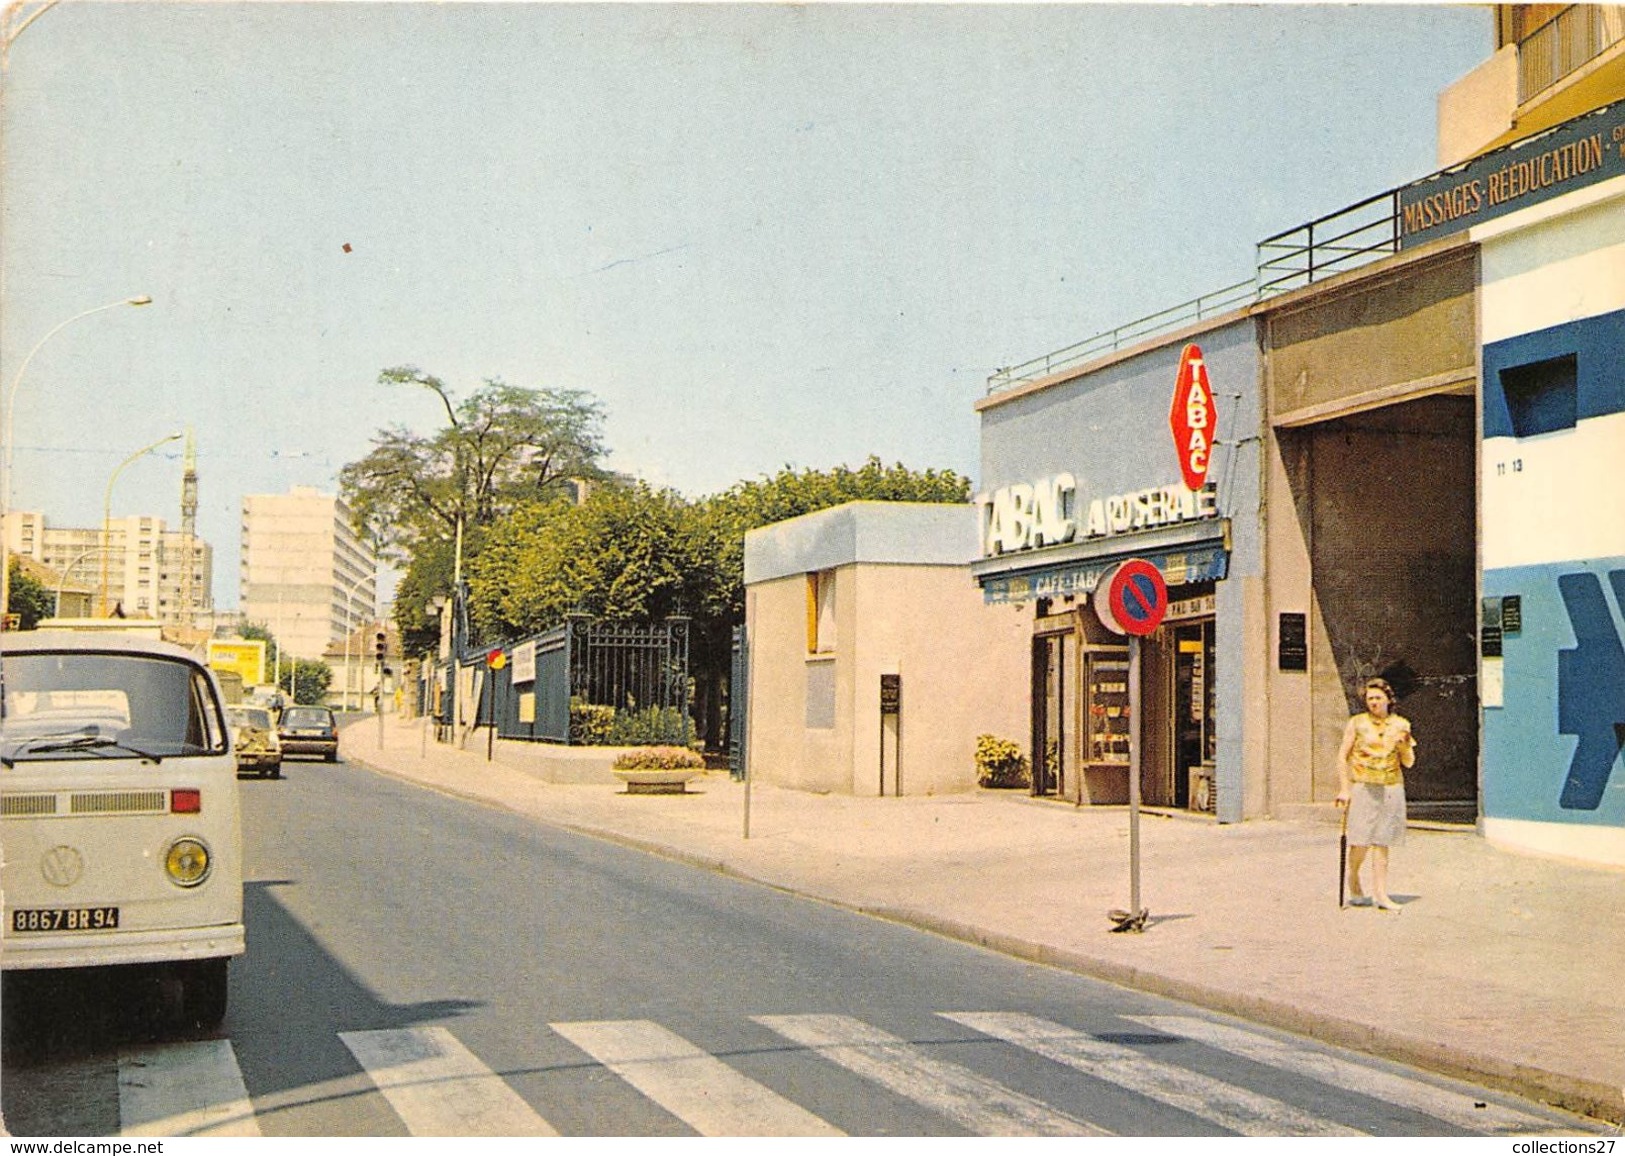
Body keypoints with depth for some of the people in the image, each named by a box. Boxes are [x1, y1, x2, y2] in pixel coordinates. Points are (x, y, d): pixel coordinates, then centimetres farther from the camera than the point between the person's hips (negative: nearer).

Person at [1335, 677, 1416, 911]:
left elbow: (1408, 763, 11)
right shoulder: (1357, 723, 2)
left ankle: (1380, 894, 2)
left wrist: (1405, 745, -9)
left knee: (1382, 842, 0)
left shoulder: (1400, 725, 9)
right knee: (1361, 842, -4)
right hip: (1362, 788, -2)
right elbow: (1342, 757, 2)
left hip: (1391, 789, 2)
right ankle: (1354, 885, 20)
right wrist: (1344, 789, -4)